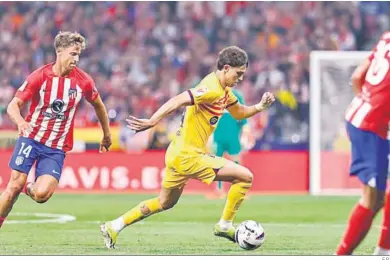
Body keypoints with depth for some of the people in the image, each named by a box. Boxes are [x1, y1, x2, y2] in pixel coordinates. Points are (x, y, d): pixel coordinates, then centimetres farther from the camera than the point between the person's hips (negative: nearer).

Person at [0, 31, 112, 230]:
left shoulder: (83, 81, -4)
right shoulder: (39, 76, -9)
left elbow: (98, 105, 15)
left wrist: (106, 135, 23)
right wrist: (20, 122, -30)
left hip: (56, 148, 1)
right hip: (31, 138, -1)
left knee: (41, 194, -17)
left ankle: (31, 189, 20)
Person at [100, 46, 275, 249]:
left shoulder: (224, 90, 11)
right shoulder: (212, 89, -20)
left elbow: (239, 113, 24)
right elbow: (177, 101, -29)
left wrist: (260, 107, 6)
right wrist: (151, 122, -35)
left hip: (178, 154, 10)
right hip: (188, 156, -10)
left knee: (164, 203, 24)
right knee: (245, 177, -8)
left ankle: (113, 227, 25)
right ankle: (225, 225, 3)